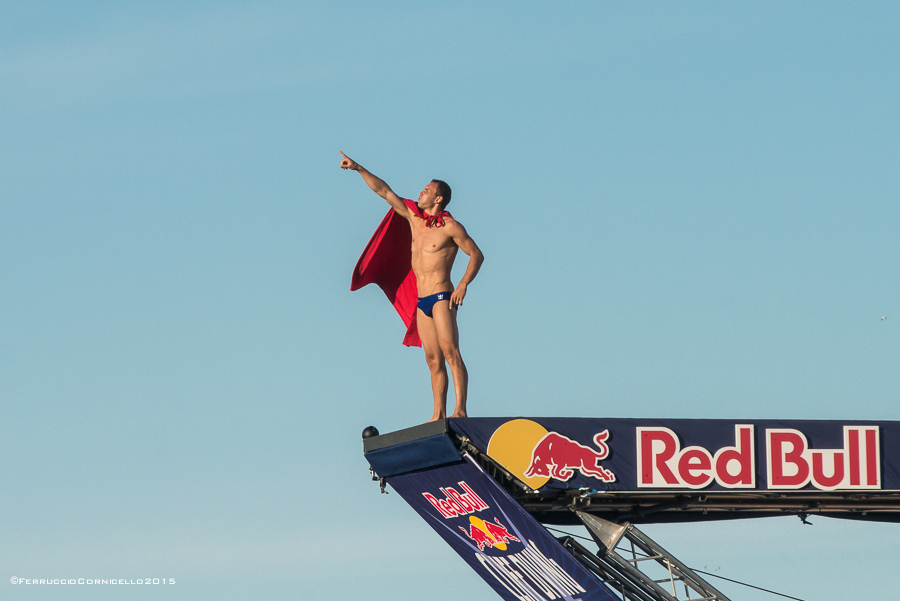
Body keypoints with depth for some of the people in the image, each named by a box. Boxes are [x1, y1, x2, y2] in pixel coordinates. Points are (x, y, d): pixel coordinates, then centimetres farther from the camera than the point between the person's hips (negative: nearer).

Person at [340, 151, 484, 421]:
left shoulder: (450, 227, -8)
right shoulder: (414, 216, 10)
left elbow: (476, 255, -5)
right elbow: (384, 191, 12)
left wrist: (464, 284, -17)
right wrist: (359, 168, 8)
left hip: (442, 297, -7)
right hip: (423, 301, 7)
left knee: (450, 351, -18)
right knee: (433, 360, 6)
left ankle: (460, 411, -26)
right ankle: (439, 414, 5)